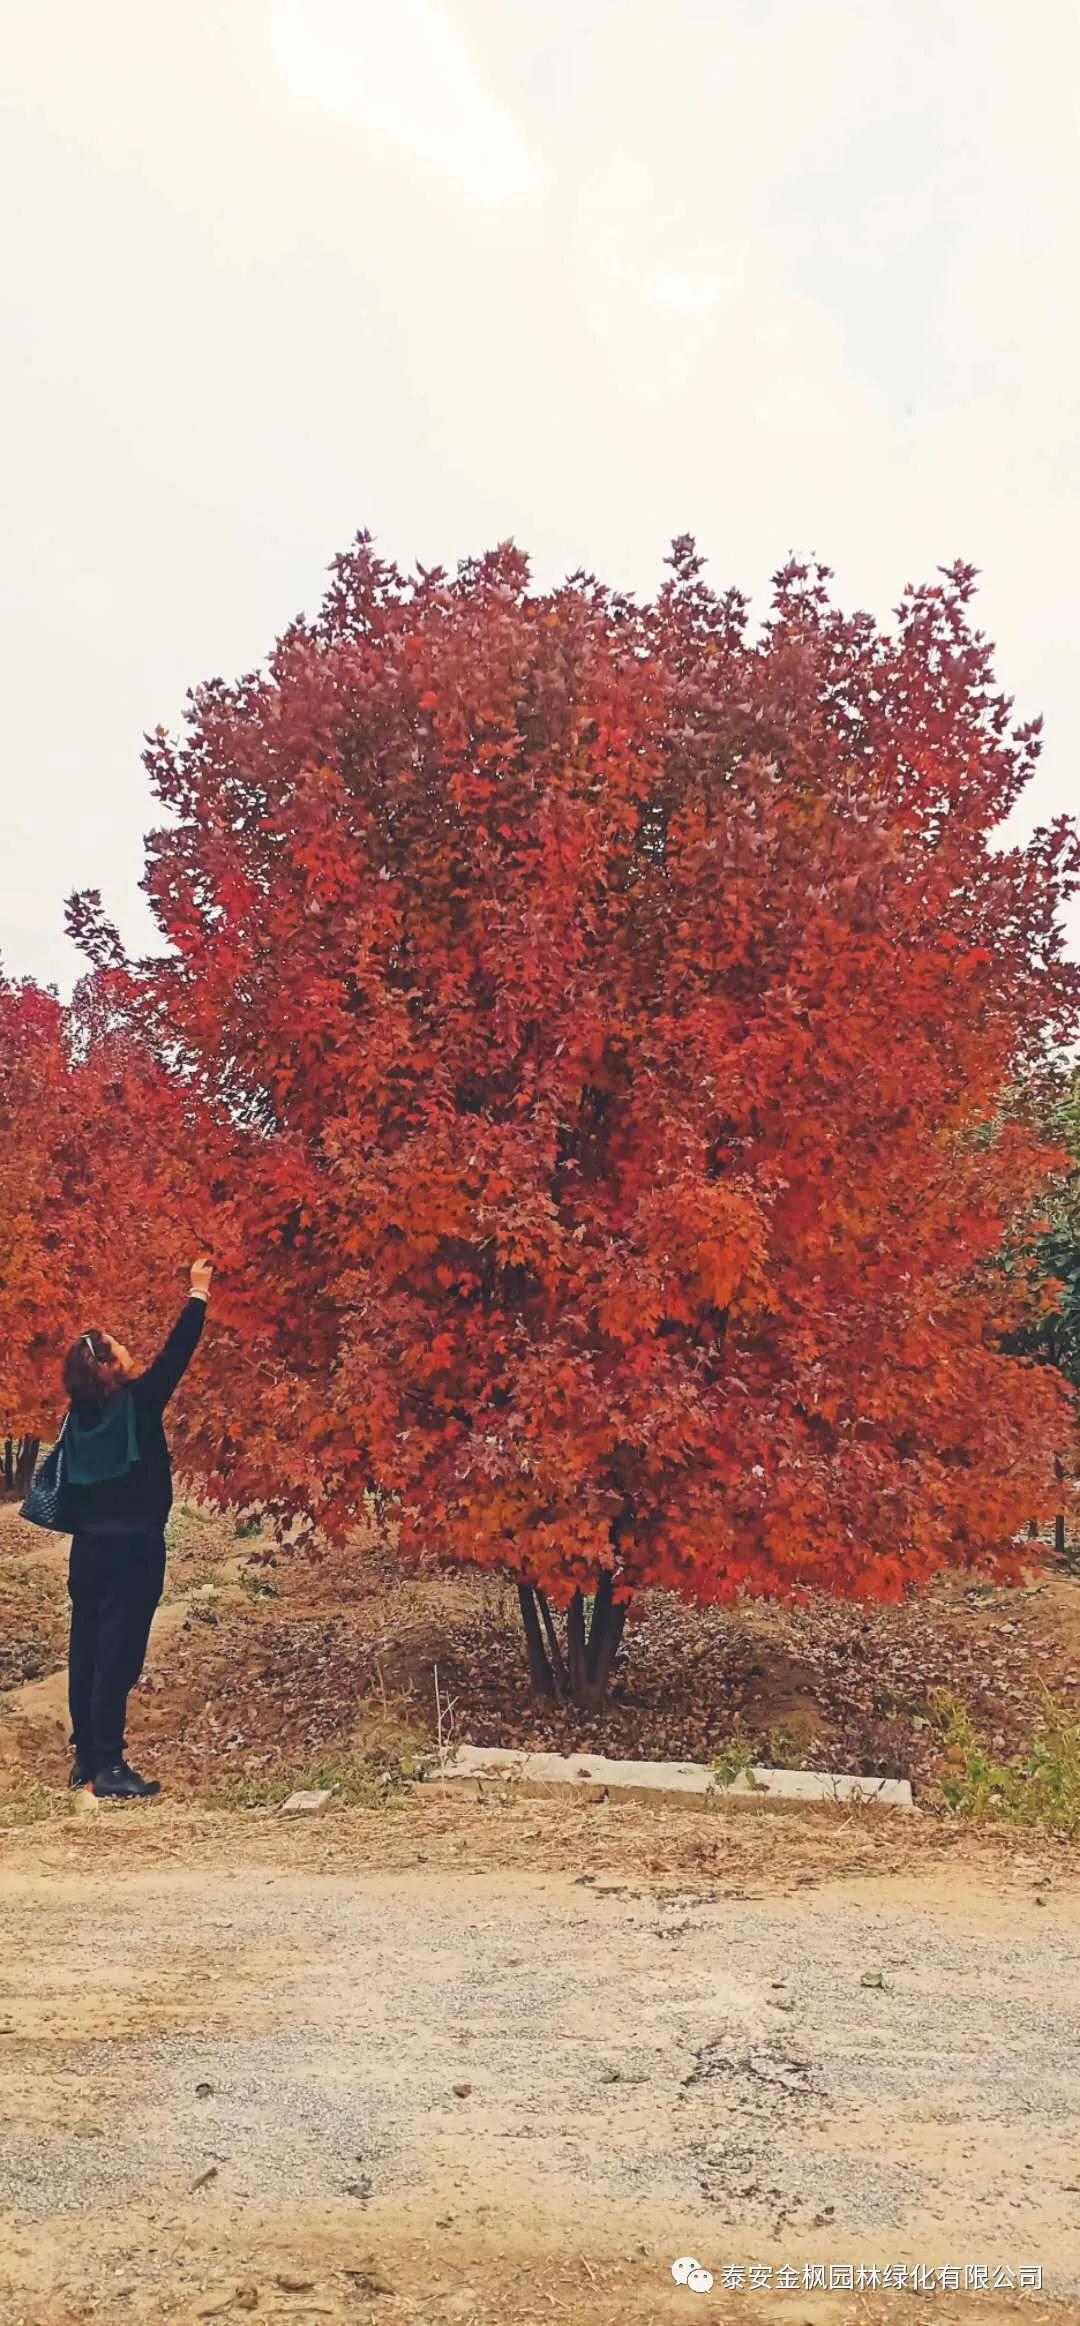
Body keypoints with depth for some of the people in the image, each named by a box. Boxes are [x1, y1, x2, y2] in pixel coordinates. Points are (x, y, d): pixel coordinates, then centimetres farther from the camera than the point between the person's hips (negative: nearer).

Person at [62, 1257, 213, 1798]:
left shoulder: (80, 1415, 6)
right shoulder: (136, 1402, -12)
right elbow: (176, 1354, -8)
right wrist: (198, 1294, 0)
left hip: (90, 1544, 7)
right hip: (133, 1544, -7)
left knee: (87, 1652, 11)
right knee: (117, 1655, -6)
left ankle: (86, 1759, 19)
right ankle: (109, 1768, -5)